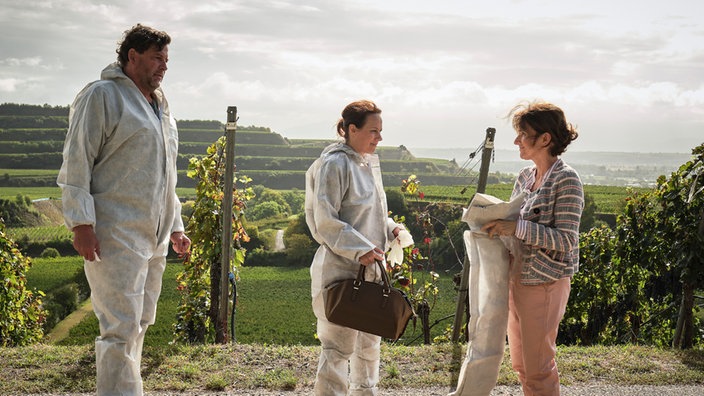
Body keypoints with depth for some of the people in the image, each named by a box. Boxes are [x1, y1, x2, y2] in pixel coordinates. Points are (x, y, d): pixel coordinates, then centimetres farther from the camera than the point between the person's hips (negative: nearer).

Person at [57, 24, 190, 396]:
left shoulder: (159, 105, 21)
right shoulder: (102, 95, -4)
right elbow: (76, 163, -10)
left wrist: (175, 226, 23)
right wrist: (81, 222, -17)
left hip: (153, 237, 8)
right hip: (117, 236, -8)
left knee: (139, 324, 12)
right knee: (121, 327, -10)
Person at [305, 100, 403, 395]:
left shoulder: (369, 162, 13)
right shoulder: (335, 164, -14)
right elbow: (325, 220, -18)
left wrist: (390, 228, 7)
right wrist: (359, 249, -23)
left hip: (369, 268, 9)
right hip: (340, 269, -9)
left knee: (370, 343, 19)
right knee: (339, 346, -5)